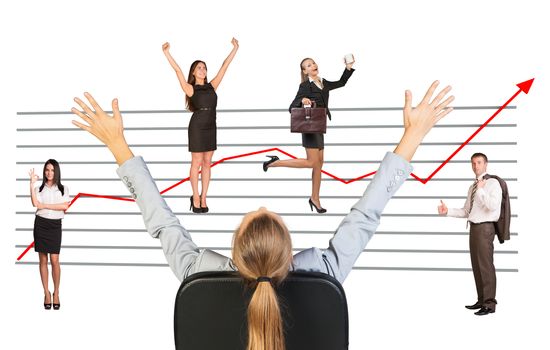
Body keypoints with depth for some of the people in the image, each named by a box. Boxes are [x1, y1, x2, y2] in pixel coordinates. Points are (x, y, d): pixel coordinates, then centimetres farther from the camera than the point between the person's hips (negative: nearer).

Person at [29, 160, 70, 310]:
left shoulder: (63, 189, 6)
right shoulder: (39, 189, 6)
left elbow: (64, 206, -8)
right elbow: (35, 203, -14)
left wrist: (45, 205, -10)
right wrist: (32, 183, -15)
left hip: (55, 225, -1)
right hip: (40, 224, 1)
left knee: (54, 260, -6)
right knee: (43, 260, 3)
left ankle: (56, 293, 7)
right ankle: (46, 293, 11)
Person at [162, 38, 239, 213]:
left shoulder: (211, 86, 11)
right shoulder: (190, 89, -1)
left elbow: (224, 67, 12)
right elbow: (178, 70, -9)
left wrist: (235, 48, 13)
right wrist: (166, 53, -16)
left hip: (210, 128, 5)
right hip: (197, 128, -5)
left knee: (207, 163, 6)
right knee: (197, 163, 0)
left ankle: (203, 198, 11)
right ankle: (196, 197, 9)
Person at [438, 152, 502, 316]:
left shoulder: (492, 183, -6)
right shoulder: (472, 186, 17)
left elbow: (493, 206, -22)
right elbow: (466, 211, 17)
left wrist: (481, 190, -20)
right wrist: (448, 211, 6)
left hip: (485, 227, -8)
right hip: (474, 227, 8)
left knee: (486, 264, -9)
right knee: (476, 265, 13)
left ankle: (490, 304, -4)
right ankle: (481, 300, 22)